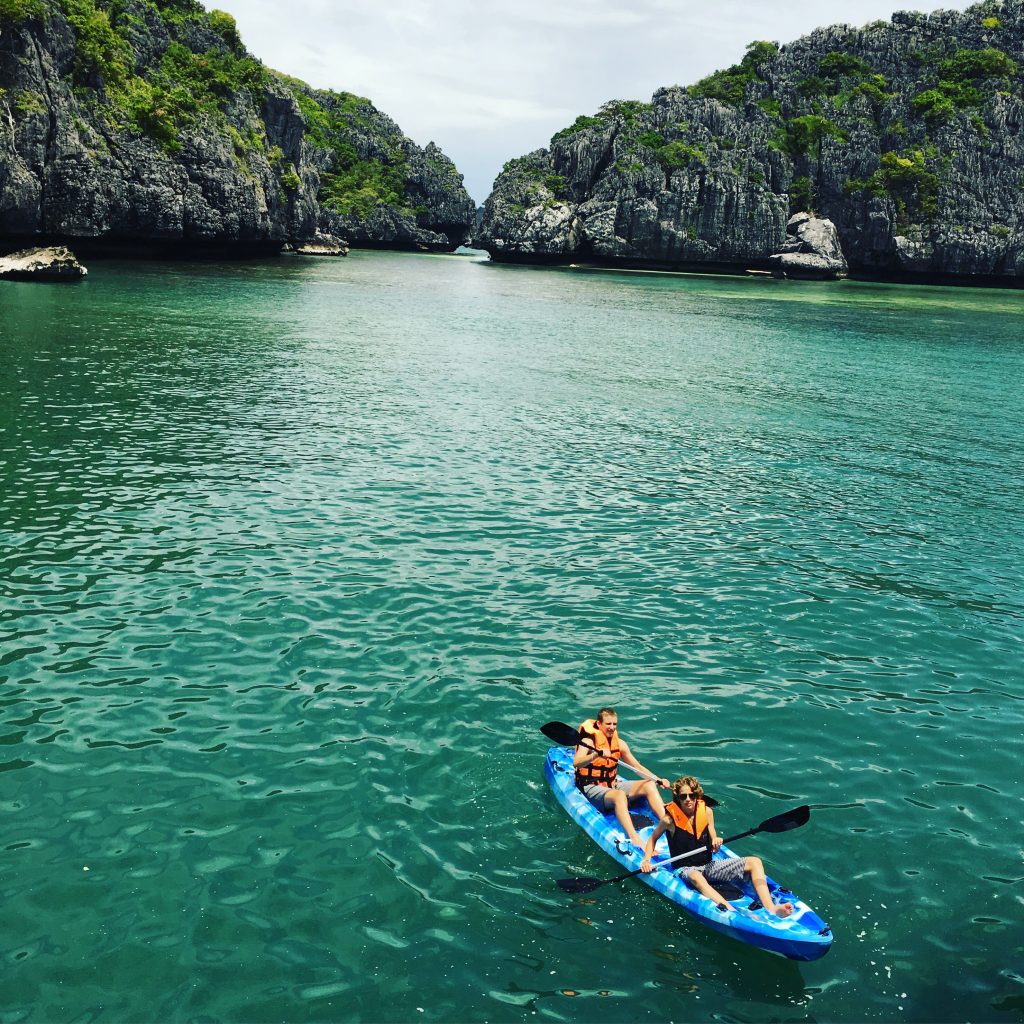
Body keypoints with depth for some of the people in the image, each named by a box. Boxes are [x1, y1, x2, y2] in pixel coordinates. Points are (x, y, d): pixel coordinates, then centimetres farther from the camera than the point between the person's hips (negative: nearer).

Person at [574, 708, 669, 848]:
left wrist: (658, 780, -1)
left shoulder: (620, 743, 8)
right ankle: (635, 840, -51)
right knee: (619, 795, -37)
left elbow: (637, 767, 12)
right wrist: (597, 754, -42)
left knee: (649, 785, -12)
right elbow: (576, 763, -28)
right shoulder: (589, 741, -10)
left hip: (614, 785, 7)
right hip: (592, 789, -7)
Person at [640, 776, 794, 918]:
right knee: (696, 877, -44)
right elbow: (653, 838, 5)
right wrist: (646, 860, -10)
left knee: (754, 862, -11)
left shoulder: (706, 812, 1)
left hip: (708, 865, 6)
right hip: (685, 869, -6)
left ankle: (771, 909, -30)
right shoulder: (670, 818, -11)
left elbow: (714, 845, 8)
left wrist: (716, 842, -15)